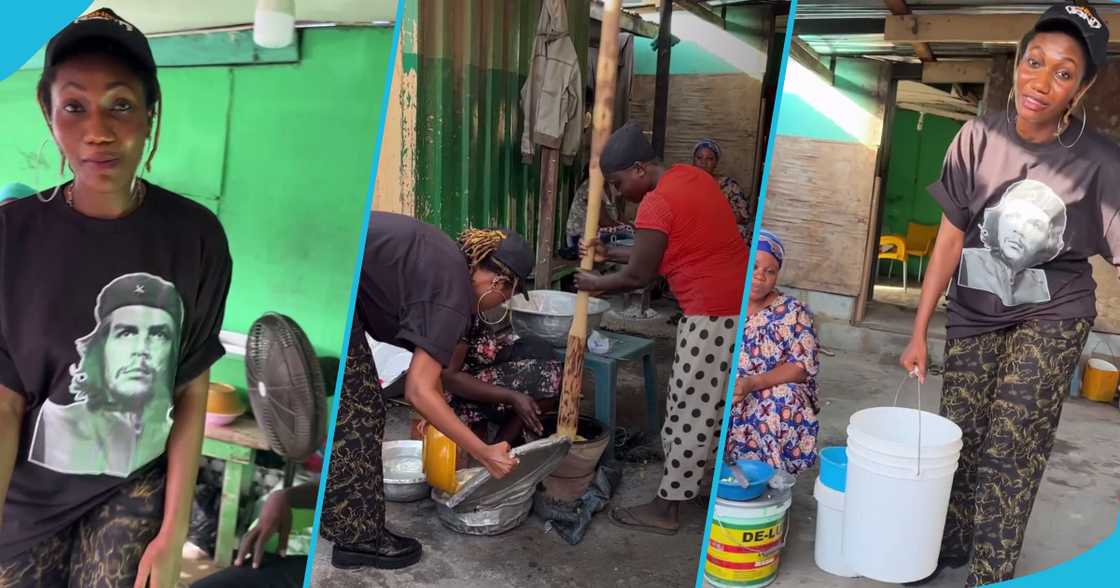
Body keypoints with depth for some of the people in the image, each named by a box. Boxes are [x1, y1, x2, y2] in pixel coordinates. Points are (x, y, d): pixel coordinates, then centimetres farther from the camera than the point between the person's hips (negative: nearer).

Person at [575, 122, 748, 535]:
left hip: (713, 315, -10)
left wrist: (596, 283, 7)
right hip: (739, 304, 10)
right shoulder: (692, 177, 12)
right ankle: (698, 482, 33)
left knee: (690, 412, 0)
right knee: (714, 406, 19)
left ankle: (666, 509, 11)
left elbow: (638, 276, -10)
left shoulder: (656, 203, -17)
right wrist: (611, 253, 17)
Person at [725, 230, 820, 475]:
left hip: (777, 394, -1)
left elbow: (803, 366, -12)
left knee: (782, 401, -34)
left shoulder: (793, 312, -7)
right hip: (720, 396, 2)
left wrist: (753, 383, -27)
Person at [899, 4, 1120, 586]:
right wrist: (919, 332, -4)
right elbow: (951, 238, -6)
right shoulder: (979, 136, -13)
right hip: (975, 309, 3)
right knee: (958, 437, 11)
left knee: (1009, 453, -4)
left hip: (1051, 317, -2)